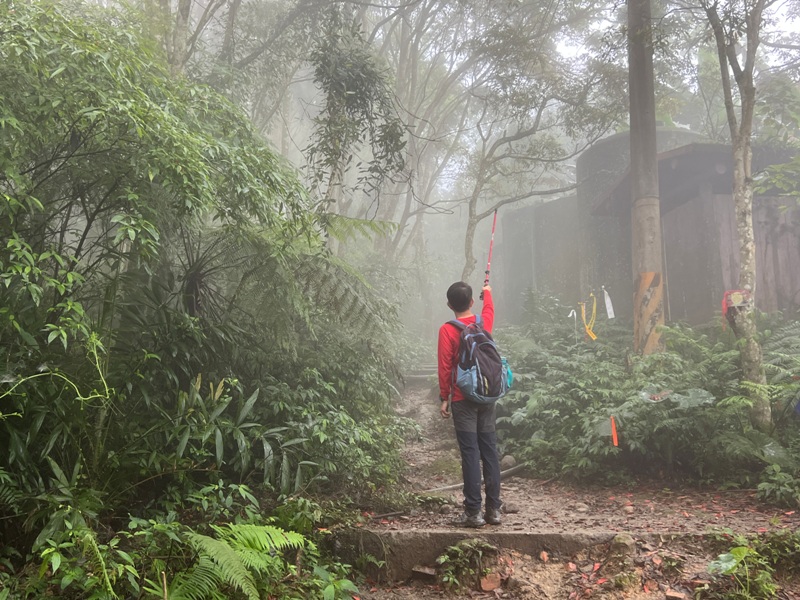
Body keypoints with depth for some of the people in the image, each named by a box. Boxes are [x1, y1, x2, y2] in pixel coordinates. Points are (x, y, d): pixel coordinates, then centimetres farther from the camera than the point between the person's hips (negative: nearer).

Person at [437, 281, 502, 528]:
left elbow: (445, 368, -10)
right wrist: (487, 292, 50)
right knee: (490, 451, 8)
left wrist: (444, 398, -2)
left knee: (470, 454, -4)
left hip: (463, 400, -4)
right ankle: (493, 509, 12)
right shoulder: (484, 322, 5)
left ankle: (473, 512, -2)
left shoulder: (447, 330, -9)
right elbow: (489, 310, 30)